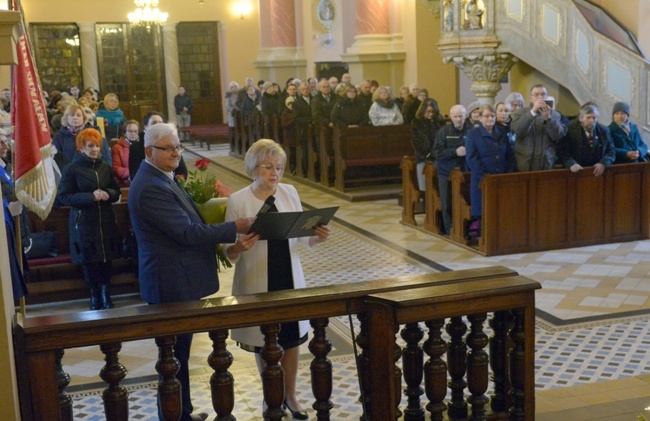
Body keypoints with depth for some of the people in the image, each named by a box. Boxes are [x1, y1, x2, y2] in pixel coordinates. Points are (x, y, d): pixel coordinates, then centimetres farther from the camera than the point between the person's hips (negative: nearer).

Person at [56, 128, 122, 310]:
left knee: (106, 259, 6)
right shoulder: (71, 169, -6)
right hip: (83, 222, -3)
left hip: (106, 221, 3)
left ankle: (106, 296, 21)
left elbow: (116, 192, 14)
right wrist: (90, 196, -19)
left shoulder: (106, 167, 8)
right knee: (89, 261, 5)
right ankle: (95, 297, 20)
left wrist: (108, 194, -11)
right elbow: (63, 196, -10)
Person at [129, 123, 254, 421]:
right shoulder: (151, 188, -22)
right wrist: (236, 228, -21)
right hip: (172, 285, -11)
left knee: (179, 351, 20)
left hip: (177, 281, 11)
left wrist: (212, 238, 12)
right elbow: (187, 232, -25)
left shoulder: (160, 178, 11)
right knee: (176, 354, 0)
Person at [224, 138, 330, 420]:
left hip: (289, 279, 3)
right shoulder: (237, 200, -11)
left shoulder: (290, 193, 0)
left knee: (291, 339, 13)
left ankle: (290, 396, 31)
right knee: (263, 343, 11)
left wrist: (317, 237, -17)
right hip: (256, 282, -3)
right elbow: (229, 251, -11)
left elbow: (302, 237, 4)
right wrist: (239, 247, -33)